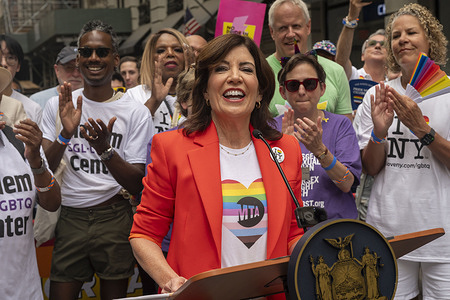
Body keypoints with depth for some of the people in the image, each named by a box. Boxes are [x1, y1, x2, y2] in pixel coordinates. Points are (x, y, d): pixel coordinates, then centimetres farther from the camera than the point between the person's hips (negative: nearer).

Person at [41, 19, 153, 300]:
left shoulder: (136, 112, -4)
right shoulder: (57, 106, 4)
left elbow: (136, 185, -7)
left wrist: (105, 150, -25)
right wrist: (65, 135, -18)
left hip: (114, 219, -2)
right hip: (69, 217, 2)